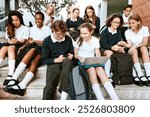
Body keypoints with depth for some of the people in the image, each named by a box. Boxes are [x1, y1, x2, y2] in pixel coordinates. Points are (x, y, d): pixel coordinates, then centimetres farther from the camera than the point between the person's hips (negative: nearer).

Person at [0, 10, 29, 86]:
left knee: (11, 47, -36)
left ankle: (10, 75, -48)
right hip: (10, 45, 4)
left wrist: (17, 41, -28)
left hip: (19, 47, -3)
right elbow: (7, 40, 8)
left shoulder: (26, 29, 4)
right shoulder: (8, 28, 17)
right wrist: (10, 41, -16)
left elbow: (23, 41, -6)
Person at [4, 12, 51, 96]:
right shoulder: (32, 29, 23)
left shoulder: (47, 29, 11)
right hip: (32, 48, 3)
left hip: (43, 50, -3)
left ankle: (22, 85, -56)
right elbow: (30, 41, 15)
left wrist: (34, 41, 1)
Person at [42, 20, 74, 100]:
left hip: (66, 63, 1)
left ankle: (63, 96, -39)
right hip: (53, 63, -1)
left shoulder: (68, 39, 5)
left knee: (67, 60, -37)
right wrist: (56, 60, -20)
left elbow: (72, 52, 19)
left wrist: (71, 55, -7)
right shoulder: (47, 41, -1)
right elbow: (45, 60, -2)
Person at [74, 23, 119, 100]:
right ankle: (100, 99, -42)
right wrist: (80, 58, -16)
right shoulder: (78, 41, 3)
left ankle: (115, 98, -37)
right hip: (82, 62, -1)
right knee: (92, 69, -35)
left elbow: (98, 54, 6)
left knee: (99, 68, -32)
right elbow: (75, 54, 5)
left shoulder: (95, 40, 7)